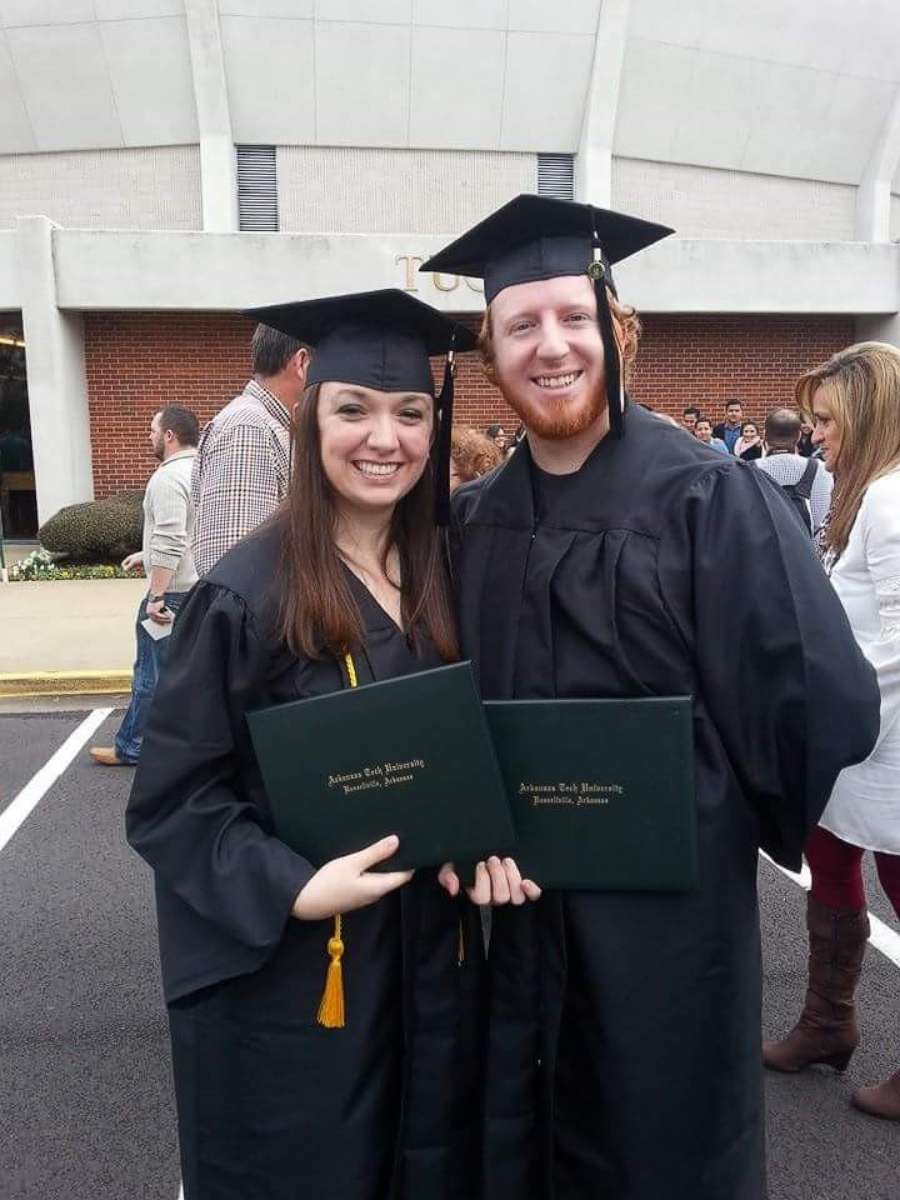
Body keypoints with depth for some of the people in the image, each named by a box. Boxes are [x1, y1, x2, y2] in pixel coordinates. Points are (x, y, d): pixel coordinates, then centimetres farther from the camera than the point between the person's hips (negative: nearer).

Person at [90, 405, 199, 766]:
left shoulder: (167, 478, -17)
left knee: (152, 672, 2)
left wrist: (156, 596, -23)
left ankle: (131, 747, 14)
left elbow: (170, 543, -25)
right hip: (200, 586, 9)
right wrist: (147, 554, 26)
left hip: (173, 591, -9)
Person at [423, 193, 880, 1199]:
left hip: (667, 904, -4)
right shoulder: (471, 519, 1)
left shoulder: (708, 495, -13)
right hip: (515, 906, 4)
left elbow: (827, 705, -16)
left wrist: (691, 804, -6)